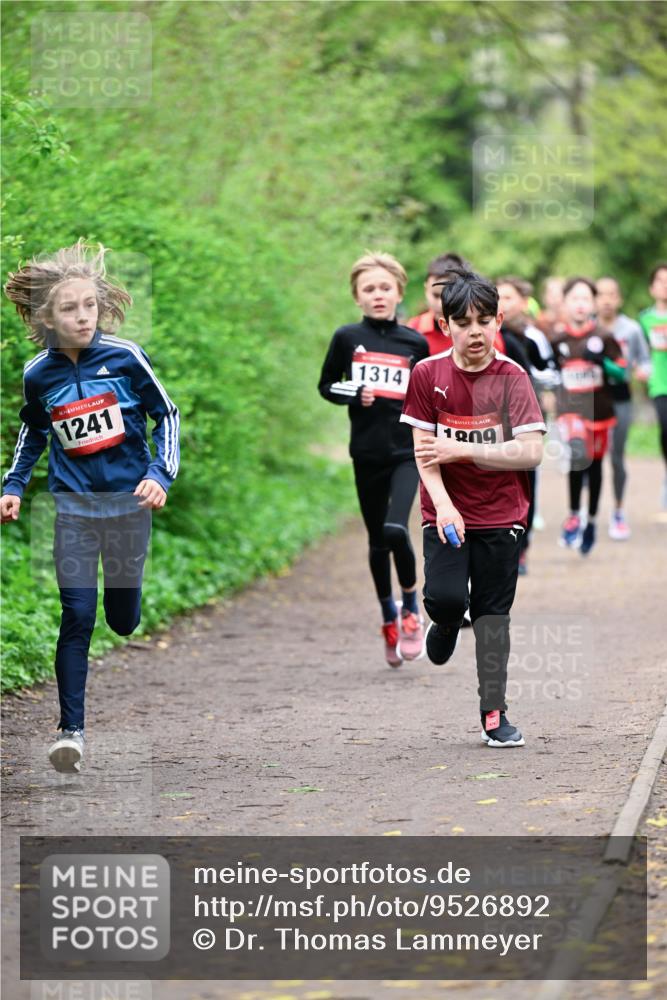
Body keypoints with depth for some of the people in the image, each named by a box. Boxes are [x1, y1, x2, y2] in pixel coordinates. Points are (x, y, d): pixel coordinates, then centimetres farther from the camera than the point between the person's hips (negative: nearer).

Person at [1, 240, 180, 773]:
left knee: (124, 617, 9)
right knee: (77, 615, -10)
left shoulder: (124, 356, -9)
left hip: (129, 499, 0)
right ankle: (71, 728, -6)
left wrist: (162, 473, -11)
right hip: (73, 505, 0)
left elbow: (167, 414, 1)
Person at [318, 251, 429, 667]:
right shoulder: (347, 338, 1)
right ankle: (389, 617, 28)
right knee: (377, 539, 10)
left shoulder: (415, 343, 2)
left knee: (396, 529, -21)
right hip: (367, 450, 2)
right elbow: (326, 386, 10)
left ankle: (412, 610, -1)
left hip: (407, 449, -2)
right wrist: (354, 395, -10)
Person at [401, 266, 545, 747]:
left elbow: (531, 452, -13)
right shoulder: (428, 374, -3)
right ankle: (447, 623, 18)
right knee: (444, 596, -19)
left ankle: (494, 714, 11)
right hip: (447, 513, 0)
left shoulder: (512, 377, -6)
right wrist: (443, 505, -17)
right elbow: (424, 450, -3)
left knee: (494, 612, 2)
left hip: (501, 515, 0)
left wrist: (460, 449, -17)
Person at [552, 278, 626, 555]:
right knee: (577, 452, -27)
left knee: (594, 464, 12)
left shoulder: (604, 338, -4)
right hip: (570, 409, -1)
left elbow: (622, 373, -2)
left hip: (599, 409, 1)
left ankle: (591, 521, 32)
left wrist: (602, 362, -18)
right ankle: (573, 515, -13)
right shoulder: (557, 340, 0)